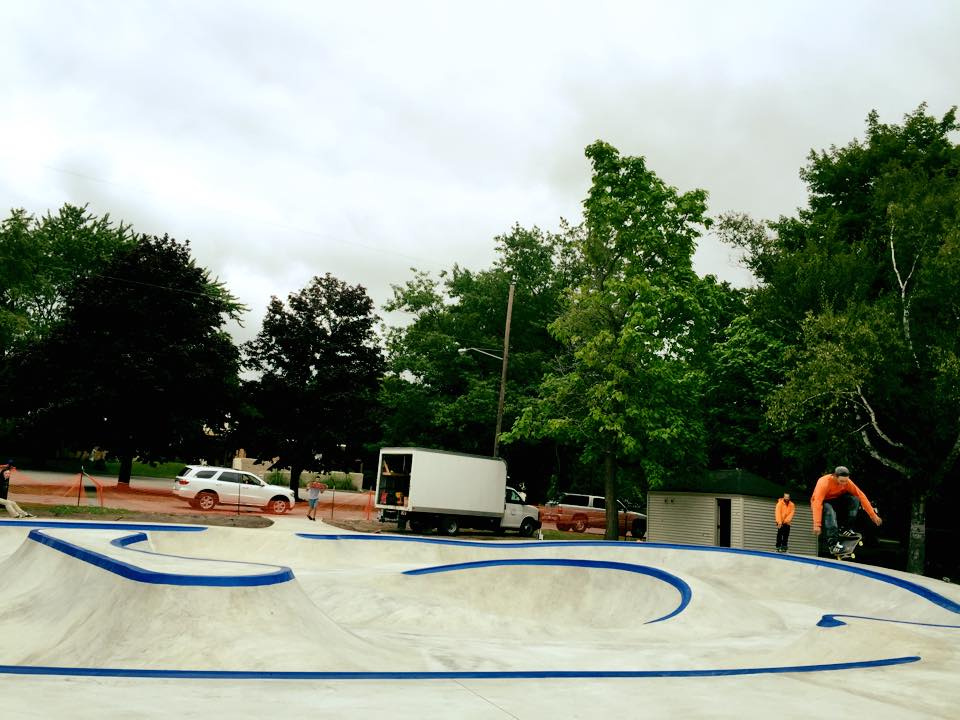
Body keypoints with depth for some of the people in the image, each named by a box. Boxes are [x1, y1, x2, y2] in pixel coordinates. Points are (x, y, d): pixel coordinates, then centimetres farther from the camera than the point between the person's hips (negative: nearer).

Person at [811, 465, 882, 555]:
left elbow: (861, 496, -11)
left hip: (836, 502, 5)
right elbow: (817, 503, -38)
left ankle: (845, 529, -12)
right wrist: (817, 524, -46)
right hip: (823, 504, -5)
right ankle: (832, 543, -40)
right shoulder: (824, 483, -31)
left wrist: (873, 515, -14)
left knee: (854, 499, -21)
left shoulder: (847, 482, -15)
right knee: (829, 510, -40)